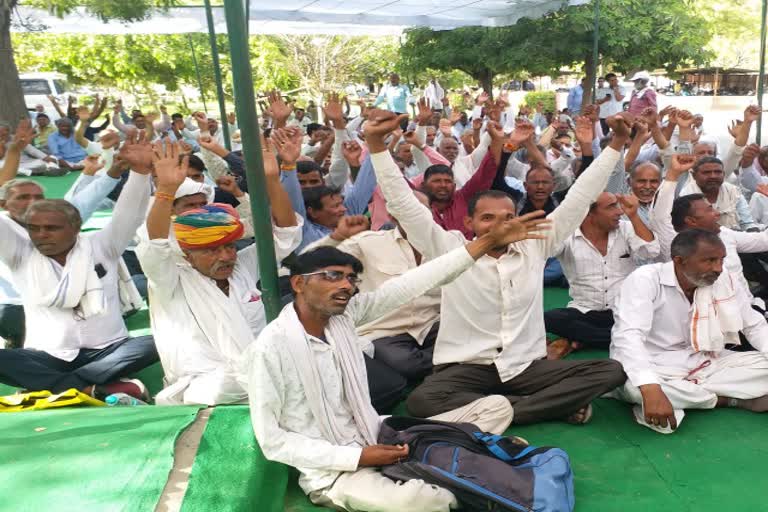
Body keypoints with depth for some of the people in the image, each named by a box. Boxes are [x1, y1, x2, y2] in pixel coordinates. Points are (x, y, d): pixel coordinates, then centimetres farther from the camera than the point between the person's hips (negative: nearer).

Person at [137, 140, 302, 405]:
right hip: (206, 392, -3)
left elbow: (285, 232, 5)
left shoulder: (244, 266, 11)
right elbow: (155, 248, -18)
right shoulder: (173, 281, 2)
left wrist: (272, 180, -9)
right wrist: (166, 189, -30)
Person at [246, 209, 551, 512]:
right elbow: (271, 440, -15)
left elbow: (413, 284, -9)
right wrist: (355, 457, -21)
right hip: (332, 471, -6)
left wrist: (488, 240, -13)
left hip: (375, 439, 6)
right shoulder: (271, 348, -20)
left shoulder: (344, 314, -5)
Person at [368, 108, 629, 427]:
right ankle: (553, 404, -22)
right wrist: (376, 142, -17)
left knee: (611, 372, -14)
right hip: (465, 369, -2)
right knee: (422, 401, -34)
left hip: (527, 366, 2)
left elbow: (579, 199, 5)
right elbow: (403, 204, -9)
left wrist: (616, 144, 2)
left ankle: (500, 412, -20)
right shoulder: (449, 250, -4)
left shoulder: (534, 247, 3)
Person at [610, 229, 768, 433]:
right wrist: (651, 390, -47)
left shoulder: (723, 279, -2)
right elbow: (628, 336, -33)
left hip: (701, 362, 5)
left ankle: (677, 398, -17)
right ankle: (732, 399, -18)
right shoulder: (645, 279, -21)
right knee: (633, 385, -38)